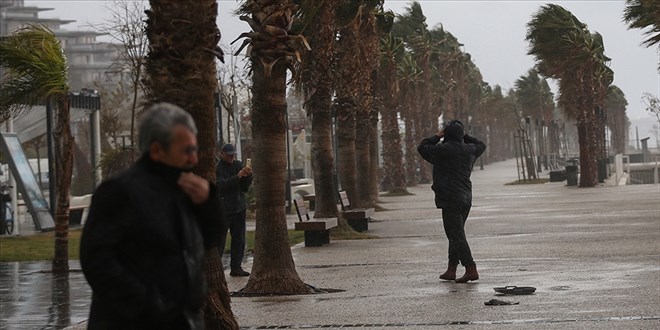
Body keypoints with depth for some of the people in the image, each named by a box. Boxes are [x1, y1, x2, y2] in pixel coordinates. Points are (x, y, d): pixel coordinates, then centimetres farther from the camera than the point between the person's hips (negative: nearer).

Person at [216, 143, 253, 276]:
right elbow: (221, 185, -24)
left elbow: (245, 187, 9)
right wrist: (238, 176, -29)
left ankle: (236, 268, 15)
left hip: (239, 207, 6)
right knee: (219, 241, -7)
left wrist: (248, 175, -11)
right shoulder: (217, 168, -8)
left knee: (239, 240, 8)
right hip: (223, 209, -6)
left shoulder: (238, 165, 11)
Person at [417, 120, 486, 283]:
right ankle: (451, 270, 21)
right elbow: (481, 145, 30)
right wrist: (464, 136, 23)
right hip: (466, 198, 8)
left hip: (451, 200, -8)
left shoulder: (444, 149, -13)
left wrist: (437, 136, 7)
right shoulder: (469, 150, 7)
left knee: (456, 235, -8)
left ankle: (471, 269, -16)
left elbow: (423, 148, -2)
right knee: (456, 234, 16)